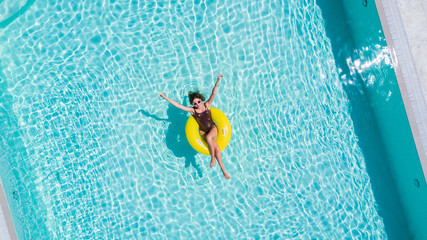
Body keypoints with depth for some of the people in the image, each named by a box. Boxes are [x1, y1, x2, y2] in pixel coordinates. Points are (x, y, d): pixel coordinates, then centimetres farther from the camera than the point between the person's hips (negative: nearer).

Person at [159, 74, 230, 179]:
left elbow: (213, 93, -9)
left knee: (208, 137, -35)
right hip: (203, 132, 0)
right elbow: (177, 105, -4)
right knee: (216, 147, -23)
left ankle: (212, 158, -20)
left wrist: (218, 81, -20)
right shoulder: (192, 110, -2)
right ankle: (222, 169, -19)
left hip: (213, 129, 0)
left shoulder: (207, 105, 0)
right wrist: (165, 97, -7)